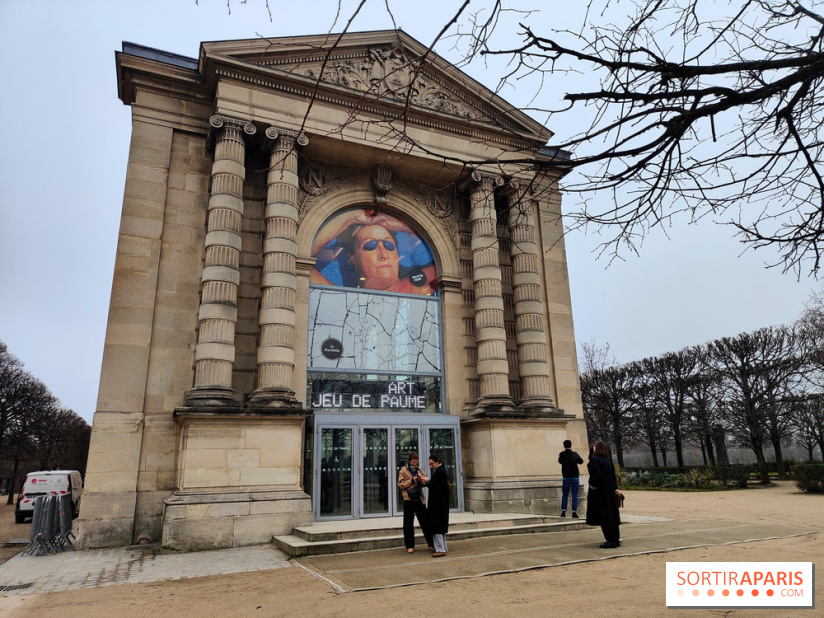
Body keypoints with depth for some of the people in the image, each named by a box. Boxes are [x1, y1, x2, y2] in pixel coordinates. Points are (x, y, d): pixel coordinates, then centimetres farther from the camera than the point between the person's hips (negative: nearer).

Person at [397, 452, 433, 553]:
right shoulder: (403, 471, 1)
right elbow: (400, 484, -6)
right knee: (408, 523, 1)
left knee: (425, 522, 7)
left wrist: (422, 480, -6)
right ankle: (410, 546, 10)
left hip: (419, 498, 4)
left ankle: (432, 543, 15)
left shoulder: (418, 470, 15)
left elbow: (424, 483, 17)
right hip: (409, 499, -4)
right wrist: (412, 481, -17)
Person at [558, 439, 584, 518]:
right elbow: (581, 461, 10)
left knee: (564, 495, 9)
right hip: (575, 476, 0)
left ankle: (563, 511, 3)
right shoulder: (575, 454, -2)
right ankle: (574, 512, -3)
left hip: (566, 477, 0)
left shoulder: (562, 454, -3)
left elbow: (560, 461, 10)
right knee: (575, 495, 3)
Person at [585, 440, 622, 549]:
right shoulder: (608, 460, 8)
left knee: (603, 516, -2)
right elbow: (613, 475, 9)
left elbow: (597, 475, -24)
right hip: (610, 491, 8)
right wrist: (615, 488, 11)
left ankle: (610, 541, -1)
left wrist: (592, 486, -12)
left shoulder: (595, 460, -15)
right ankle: (616, 539, 20)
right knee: (611, 515, 14)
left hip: (599, 492, -8)